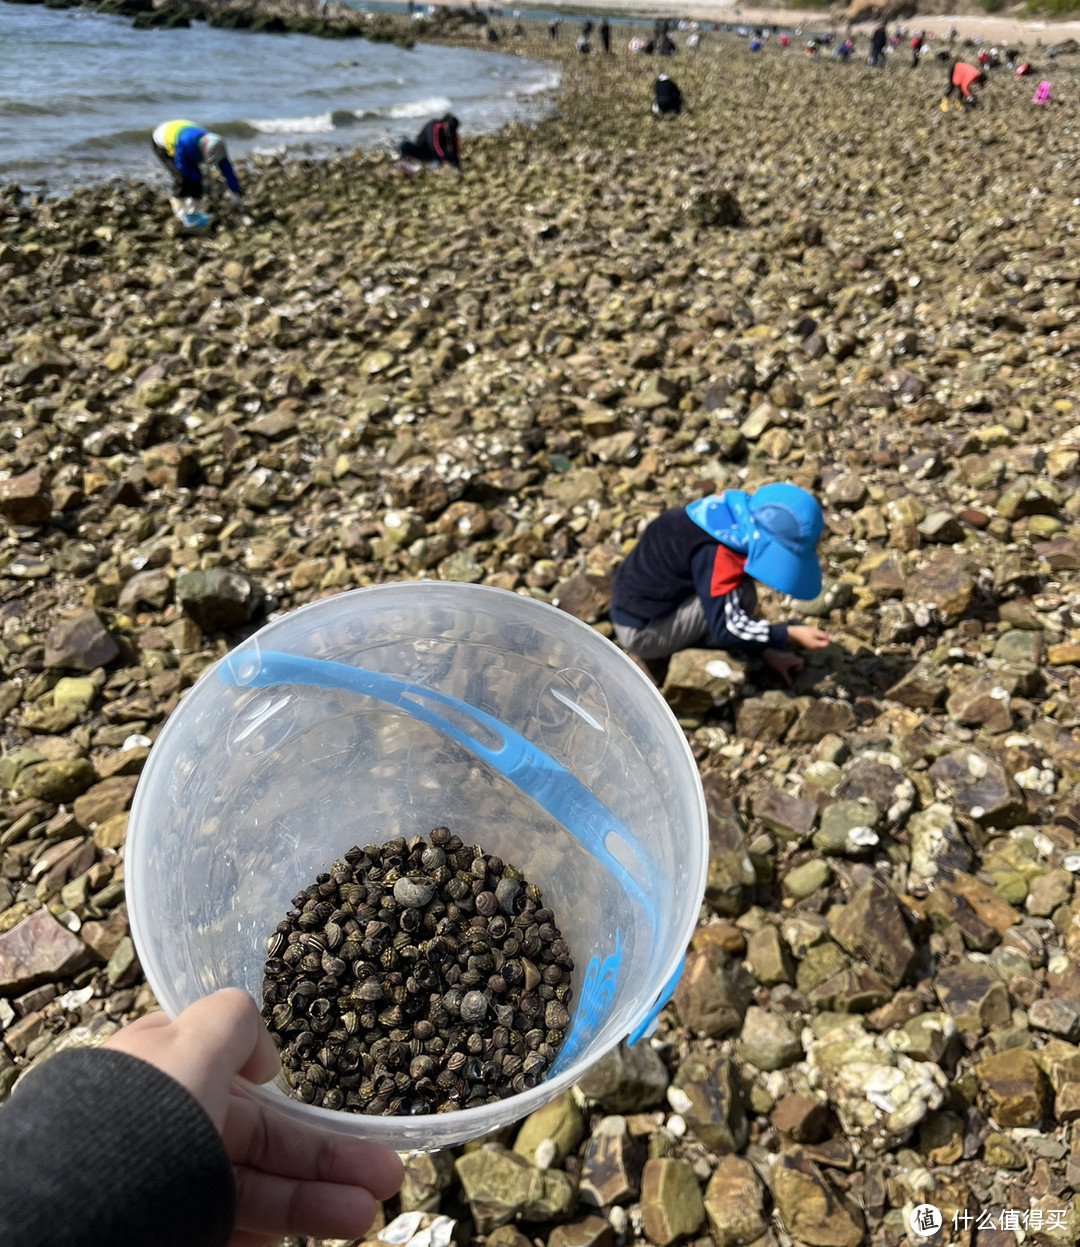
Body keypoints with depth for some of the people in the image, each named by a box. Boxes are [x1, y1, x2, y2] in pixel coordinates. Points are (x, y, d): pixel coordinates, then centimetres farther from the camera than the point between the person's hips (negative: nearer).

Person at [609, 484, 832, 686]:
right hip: (641, 631, -9)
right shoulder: (715, 553, -27)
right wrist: (791, 634, -21)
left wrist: (768, 651, 10)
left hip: (637, 607, 9)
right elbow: (726, 628, -27)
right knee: (741, 595, -19)